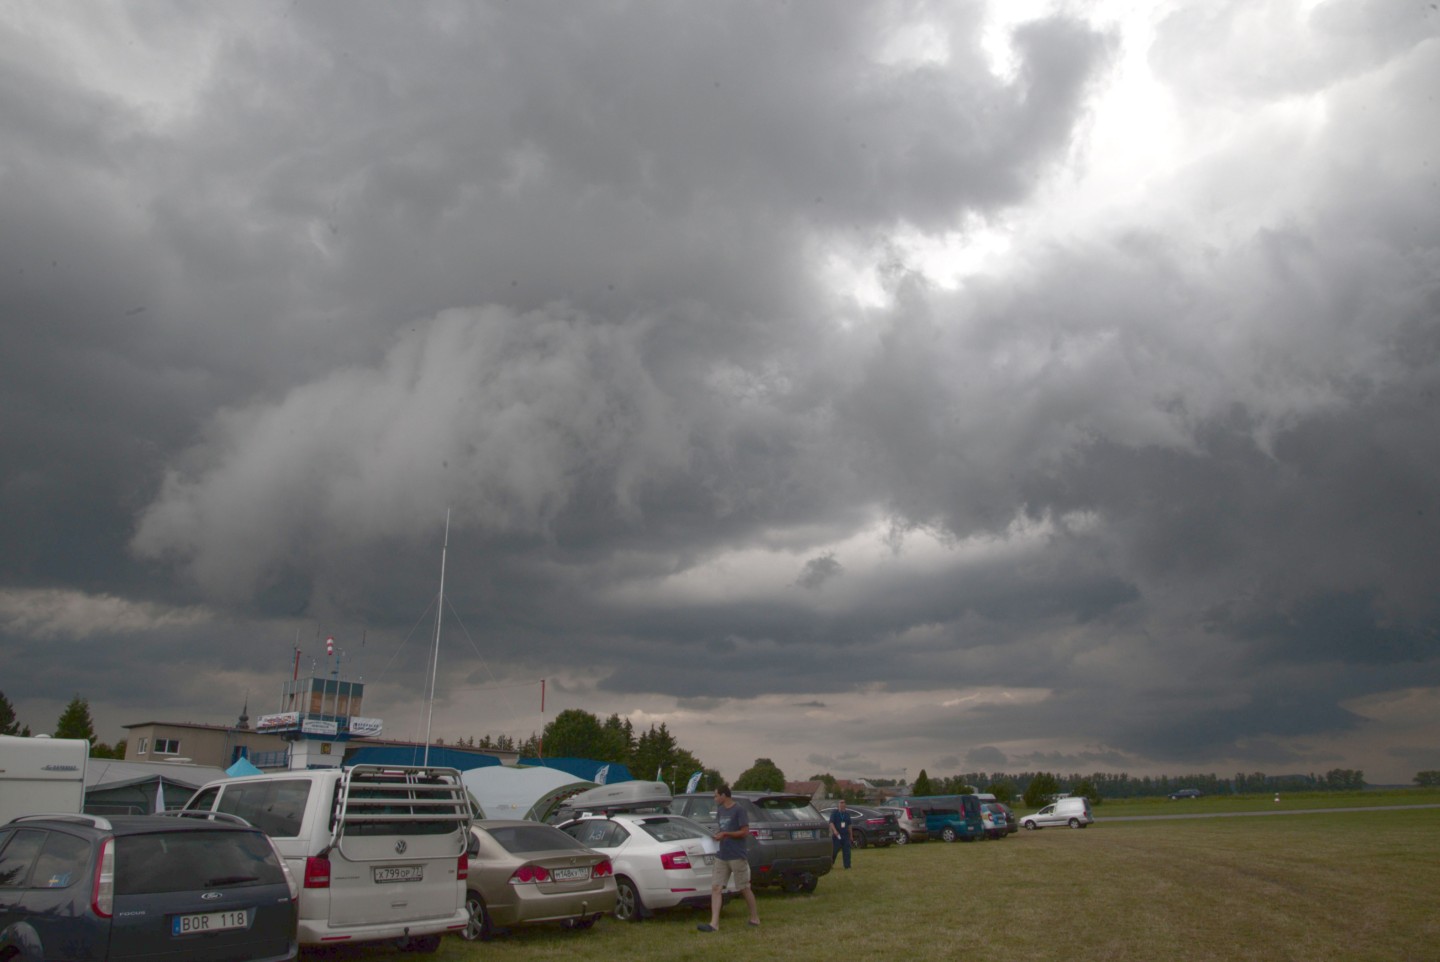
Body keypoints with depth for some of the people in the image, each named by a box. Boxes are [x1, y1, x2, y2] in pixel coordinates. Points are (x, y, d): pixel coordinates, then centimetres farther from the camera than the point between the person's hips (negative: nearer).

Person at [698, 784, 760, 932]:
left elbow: (745, 831, -13)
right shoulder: (720, 810, 11)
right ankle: (714, 924, -4)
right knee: (715, 888, -3)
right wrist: (717, 834, 2)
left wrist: (725, 834, -15)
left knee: (744, 888, 4)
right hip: (721, 857, 7)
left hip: (737, 857, -7)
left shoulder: (738, 811, -11)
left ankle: (755, 918, 20)